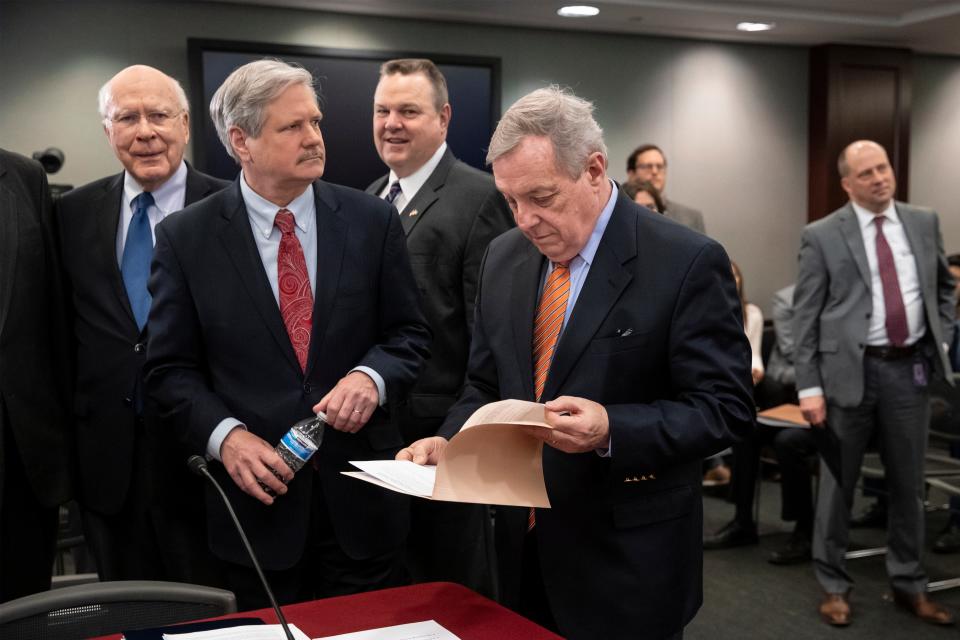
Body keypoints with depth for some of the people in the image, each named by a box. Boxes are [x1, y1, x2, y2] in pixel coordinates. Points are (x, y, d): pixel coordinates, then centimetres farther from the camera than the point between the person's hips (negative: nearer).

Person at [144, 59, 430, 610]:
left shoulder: (373, 220, -1)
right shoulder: (186, 238, -3)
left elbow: (410, 333, 4)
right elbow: (171, 368, 0)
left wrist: (371, 375, -16)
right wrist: (225, 434, -16)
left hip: (362, 494, 1)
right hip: (258, 491, 0)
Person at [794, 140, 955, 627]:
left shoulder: (924, 223, 8)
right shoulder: (822, 236, -4)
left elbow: (944, 286, 21)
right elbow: (805, 316, -5)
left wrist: (941, 339, 6)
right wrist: (809, 386, -11)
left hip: (911, 368, 4)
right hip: (850, 370, -3)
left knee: (908, 482, 13)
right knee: (838, 483, 7)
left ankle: (909, 585, 28)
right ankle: (834, 586, 22)